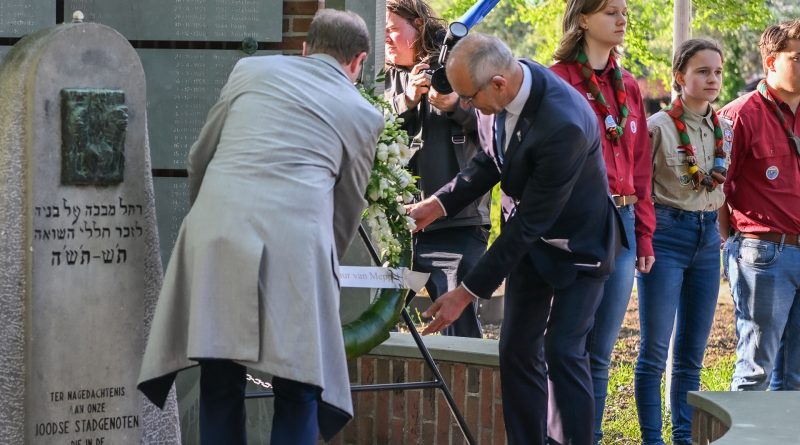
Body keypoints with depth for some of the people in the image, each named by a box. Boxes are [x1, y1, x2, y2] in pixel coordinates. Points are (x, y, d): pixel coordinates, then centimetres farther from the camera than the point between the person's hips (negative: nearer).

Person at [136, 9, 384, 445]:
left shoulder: (251, 69, 21)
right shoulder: (363, 114, 18)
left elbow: (199, 156, 26)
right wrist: (324, 263, 40)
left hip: (216, 234, 2)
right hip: (294, 242, -2)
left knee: (219, 383, 9)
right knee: (298, 390, 4)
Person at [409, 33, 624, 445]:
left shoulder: (564, 126, -37)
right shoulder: (509, 84, -14)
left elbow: (528, 223, -31)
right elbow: (490, 160, 4)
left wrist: (468, 292, -28)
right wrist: (438, 204, -10)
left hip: (578, 244, -7)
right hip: (532, 238, 7)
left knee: (563, 352, -13)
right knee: (517, 350, 5)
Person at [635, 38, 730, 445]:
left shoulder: (724, 131, 10)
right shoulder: (659, 127, -8)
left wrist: (719, 235, 12)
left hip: (707, 239, 6)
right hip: (666, 235, -6)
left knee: (692, 353, 9)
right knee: (655, 350, -2)